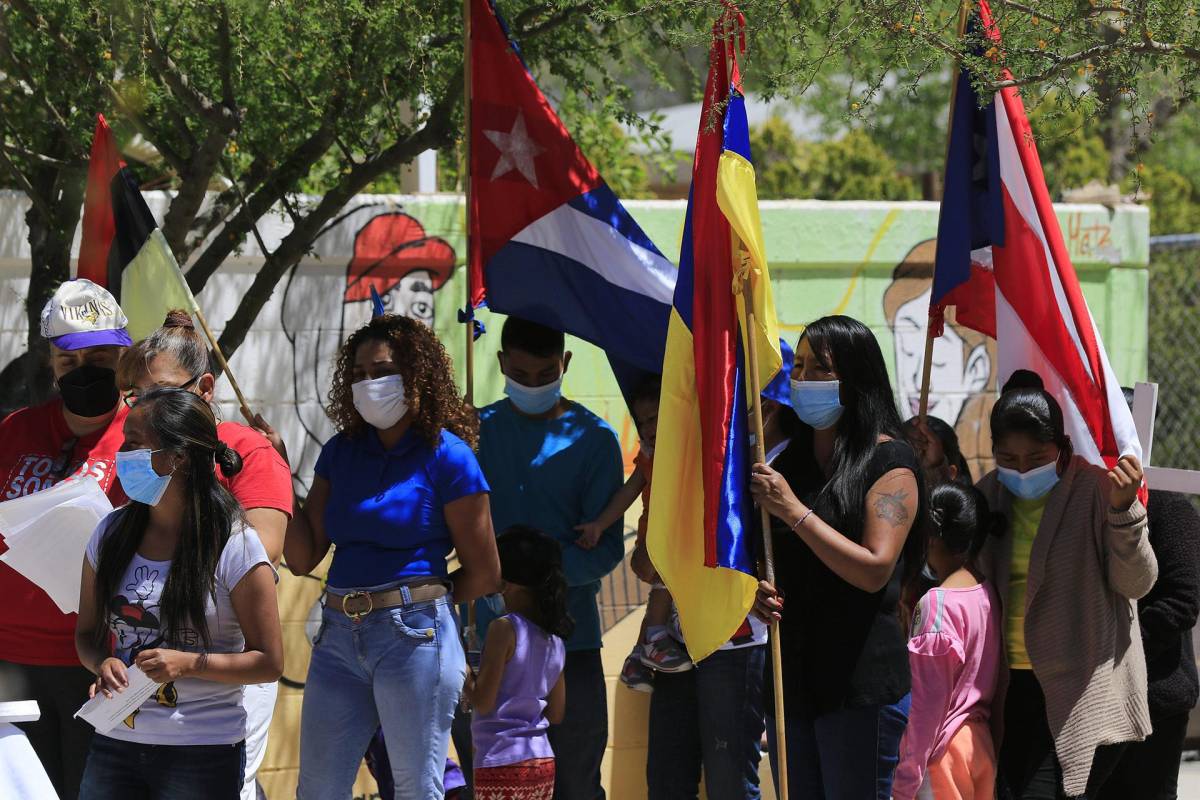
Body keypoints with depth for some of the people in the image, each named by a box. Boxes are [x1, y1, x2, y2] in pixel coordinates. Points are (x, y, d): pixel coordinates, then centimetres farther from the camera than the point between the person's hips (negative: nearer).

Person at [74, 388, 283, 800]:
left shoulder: (234, 546, -9)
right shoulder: (111, 534, 5)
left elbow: (269, 662, -7)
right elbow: (87, 632, 14)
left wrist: (189, 664, -20)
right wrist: (102, 664, -9)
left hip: (203, 754, -4)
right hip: (114, 746, 4)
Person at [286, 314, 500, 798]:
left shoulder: (445, 456, -4)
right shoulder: (340, 452, 13)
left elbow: (484, 575, -1)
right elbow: (303, 557, 8)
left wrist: (419, 597, 8)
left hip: (414, 637, -6)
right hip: (339, 638, 6)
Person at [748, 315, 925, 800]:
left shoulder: (889, 461, -7)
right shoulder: (789, 459, 13)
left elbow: (874, 569, -17)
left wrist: (794, 510, -17)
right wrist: (756, 590, 0)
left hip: (860, 684, -7)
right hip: (790, 677, 7)